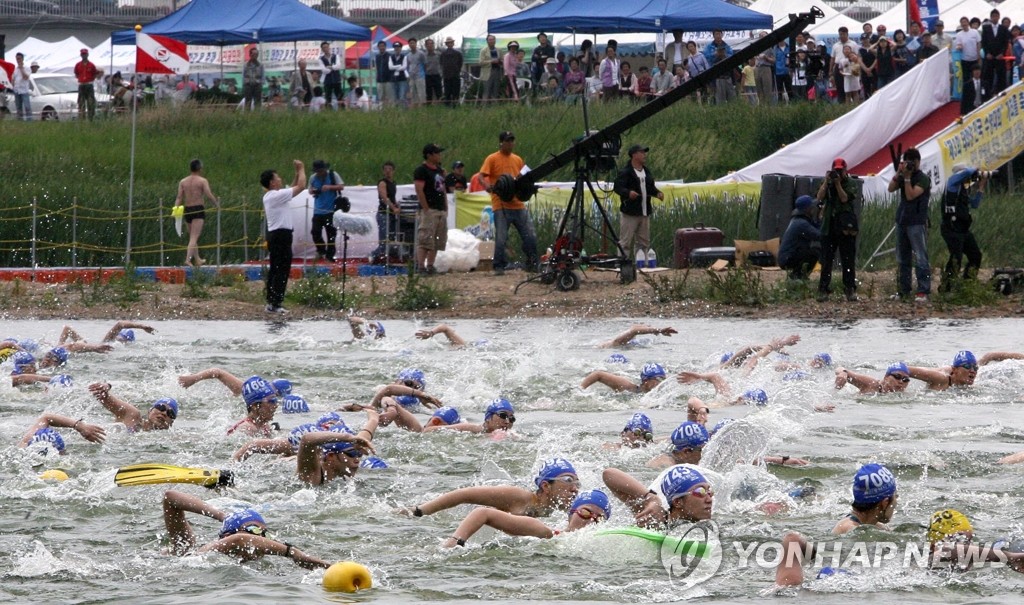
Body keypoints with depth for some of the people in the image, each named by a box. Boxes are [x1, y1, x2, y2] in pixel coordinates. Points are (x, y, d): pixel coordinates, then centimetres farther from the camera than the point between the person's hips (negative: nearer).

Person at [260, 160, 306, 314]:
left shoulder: (268, 196, 14)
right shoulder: (277, 195, -15)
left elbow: (292, 189, 27)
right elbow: (301, 186, -14)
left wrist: (297, 173, 21)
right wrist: (301, 169, 0)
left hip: (274, 234, 10)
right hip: (281, 235, -10)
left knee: (274, 270, 13)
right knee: (282, 271, -8)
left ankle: (271, 302, 15)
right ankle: (275, 304, -10)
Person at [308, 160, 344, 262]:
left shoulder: (333, 175, -3)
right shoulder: (313, 178, 7)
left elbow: (341, 187, -7)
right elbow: (310, 190, 19)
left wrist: (330, 187, -22)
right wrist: (312, 191, -6)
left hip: (331, 210, -3)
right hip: (318, 210, 3)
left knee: (331, 233, 0)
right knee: (315, 232, -2)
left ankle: (329, 256, 9)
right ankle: (321, 250, 22)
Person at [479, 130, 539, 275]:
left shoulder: (518, 160, 16)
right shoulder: (492, 159, 0)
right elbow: (482, 176, -9)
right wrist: (488, 186, -29)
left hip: (518, 204, 5)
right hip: (501, 205, -5)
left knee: (530, 236, 1)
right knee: (501, 238, -5)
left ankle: (532, 264, 12)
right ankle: (499, 267, 5)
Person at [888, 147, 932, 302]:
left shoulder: (923, 179, -7)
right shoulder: (903, 177, 13)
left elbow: (911, 195, -17)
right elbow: (891, 188, 1)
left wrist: (907, 178, -14)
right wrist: (898, 173, -7)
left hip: (917, 223, -8)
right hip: (902, 221, 8)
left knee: (920, 258, -10)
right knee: (903, 259, 12)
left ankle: (923, 291, -13)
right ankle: (903, 290, 18)